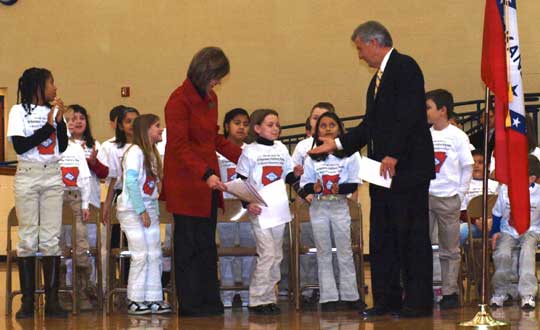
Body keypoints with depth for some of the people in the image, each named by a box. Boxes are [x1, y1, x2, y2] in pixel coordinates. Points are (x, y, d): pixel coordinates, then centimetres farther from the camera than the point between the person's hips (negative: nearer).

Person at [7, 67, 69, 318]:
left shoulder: (53, 111, 9)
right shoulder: (19, 111, -1)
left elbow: (62, 147, 6)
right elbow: (19, 146, -10)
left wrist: (60, 120, -5)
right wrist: (48, 127, -10)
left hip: (52, 176, 3)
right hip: (27, 177, -3)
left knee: (51, 238, 0)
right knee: (28, 239, -2)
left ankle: (52, 300, 1)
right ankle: (27, 301, 1)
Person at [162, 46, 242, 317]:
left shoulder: (211, 99, 11)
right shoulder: (179, 100, -14)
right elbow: (180, 146, -18)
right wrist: (206, 174, -27)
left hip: (209, 181, 8)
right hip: (186, 183, -8)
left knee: (207, 245, 10)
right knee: (188, 245, -1)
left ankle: (210, 301, 15)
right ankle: (190, 304, 5)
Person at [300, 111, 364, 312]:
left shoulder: (349, 154, -2)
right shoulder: (312, 157, 1)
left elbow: (354, 184, -3)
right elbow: (304, 184, -1)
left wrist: (339, 188, -21)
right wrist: (314, 187, -22)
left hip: (340, 206, -1)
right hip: (318, 207, 1)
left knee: (345, 252, 3)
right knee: (323, 253, 4)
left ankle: (350, 295, 8)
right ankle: (328, 297, 6)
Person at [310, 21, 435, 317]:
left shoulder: (404, 67, -9)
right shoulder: (379, 77, 21)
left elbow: (408, 115, -19)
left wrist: (393, 155, -22)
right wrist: (337, 143, 17)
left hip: (406, 168, -10)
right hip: (384, 171, 10)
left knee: (412, 235, -5)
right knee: (381, 237, 9)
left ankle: (418, 301, -2)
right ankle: (387, 299, 14)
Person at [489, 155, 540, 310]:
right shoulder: (505, 190, -1)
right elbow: (497, 214, 12)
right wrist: (495, 232, 2)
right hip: (507, 231, 1)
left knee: (527, 251, -34)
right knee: (502, 253, -29)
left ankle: (528, 294, -34)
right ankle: (501, 292, -8)